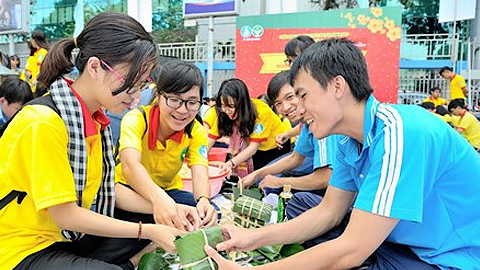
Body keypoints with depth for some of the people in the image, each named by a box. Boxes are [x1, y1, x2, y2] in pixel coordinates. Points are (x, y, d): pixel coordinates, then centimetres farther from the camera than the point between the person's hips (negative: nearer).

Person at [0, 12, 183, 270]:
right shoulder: (44, 122, -25)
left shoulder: (97, 119, 0)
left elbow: (106, 188, 3)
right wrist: (149, 232, -19)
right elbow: (66, 216, -22)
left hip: (69, 236, 8)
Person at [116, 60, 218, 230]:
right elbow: (130, 164, -42)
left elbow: (200, 171, -24)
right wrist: (158, 199, -63)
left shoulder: (196, 132, -11)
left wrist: (203, 200, -49)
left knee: (209, 214, -23)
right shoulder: (137, 119, -24)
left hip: (168, 190, 4)